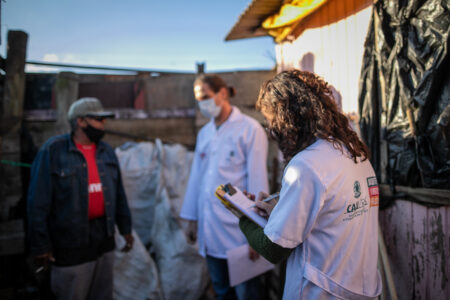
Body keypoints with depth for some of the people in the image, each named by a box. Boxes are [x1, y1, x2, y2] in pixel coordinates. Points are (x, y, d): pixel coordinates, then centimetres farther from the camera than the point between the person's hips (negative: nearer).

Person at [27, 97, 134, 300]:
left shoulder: (106, 152, 6)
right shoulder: (52, 151, -11)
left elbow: (118, 194, 9)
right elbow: (38, 201, -13)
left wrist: (125, 228, 10)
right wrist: (40, 244, -13)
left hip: (104, 237, 5)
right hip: (71, 242, -5)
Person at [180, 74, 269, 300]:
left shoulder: (249, 129, -6)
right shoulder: (204, 133, 13)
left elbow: (257, 180, -9)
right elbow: (196, 177, 15)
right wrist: (192, 218, 15)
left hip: (237, 230, -5)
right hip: (209, 229, 6)